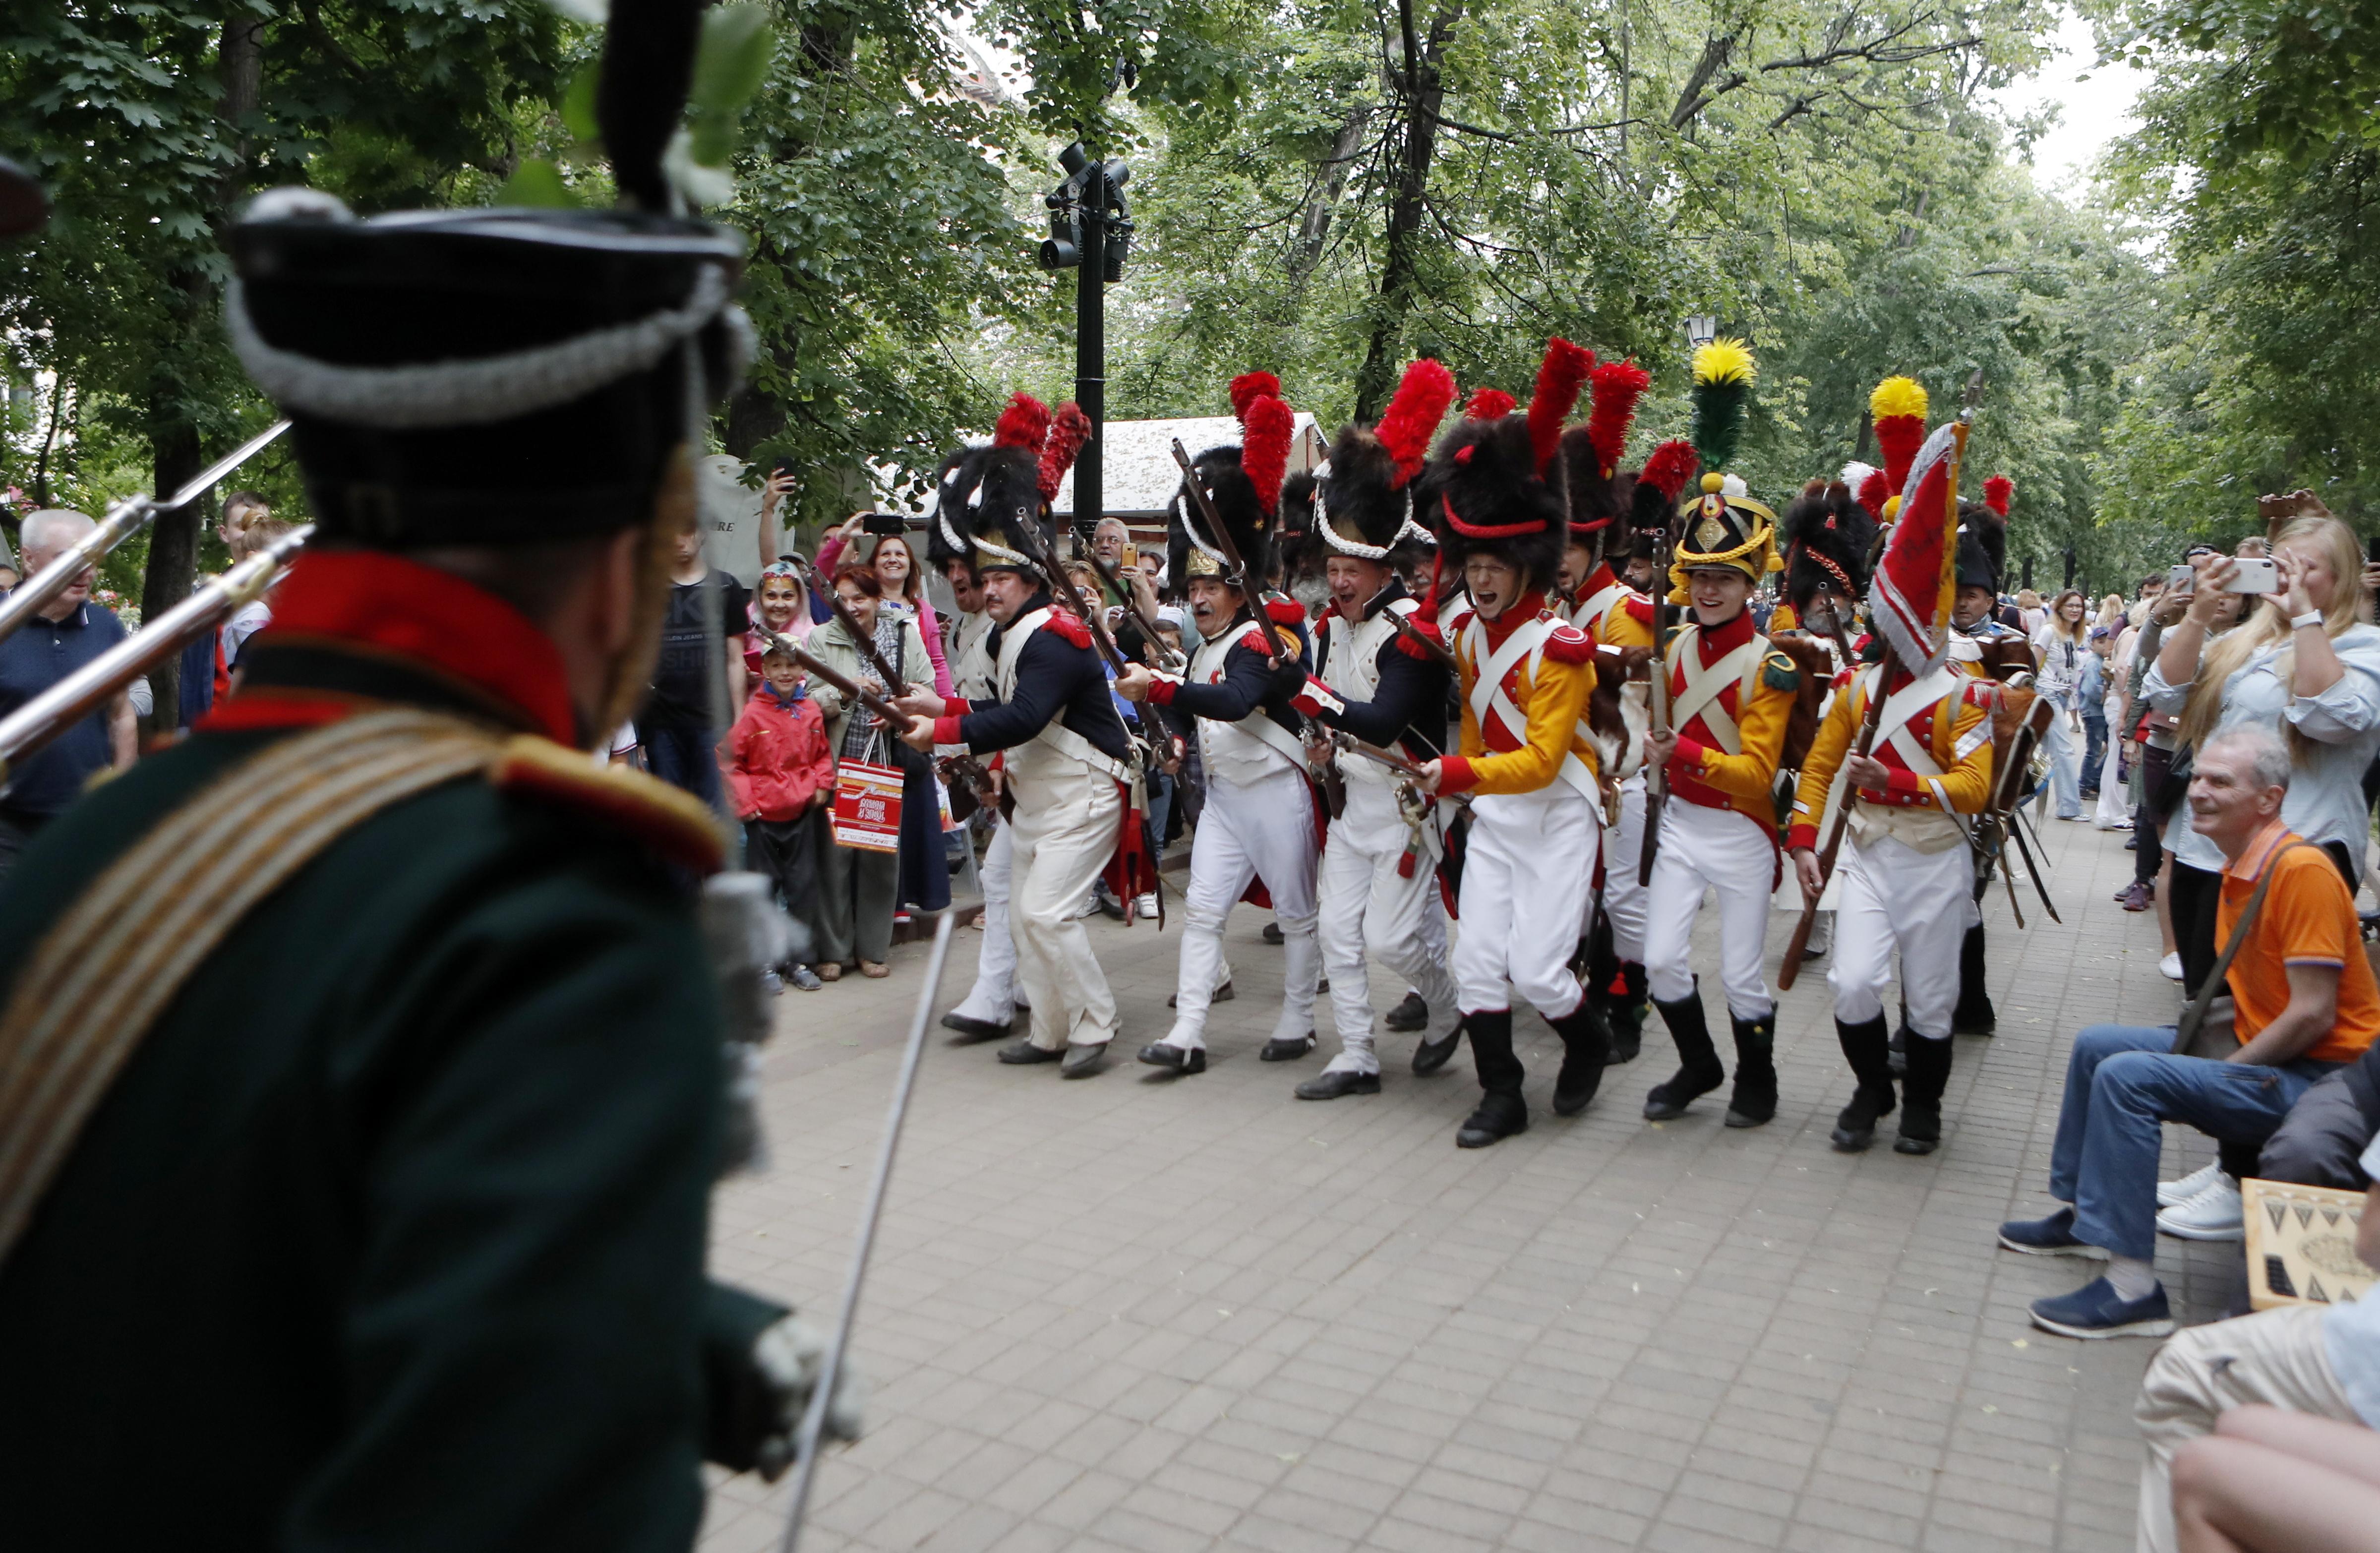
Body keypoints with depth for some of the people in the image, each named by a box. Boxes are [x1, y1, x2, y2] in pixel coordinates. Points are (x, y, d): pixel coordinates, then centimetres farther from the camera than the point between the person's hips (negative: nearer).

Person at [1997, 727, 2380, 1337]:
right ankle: (2080, 1214, 26)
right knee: (2096, 1044, 12)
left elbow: (2314, 1014, -24)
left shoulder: (2302, 870, -21)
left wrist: (2225, 1069, -16)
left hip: (2314, 1077, -10)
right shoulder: (2242, 867, 9)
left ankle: (2134, 1290, -20)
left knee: (2128, 1077, -25)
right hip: (2258, 1052, 10)